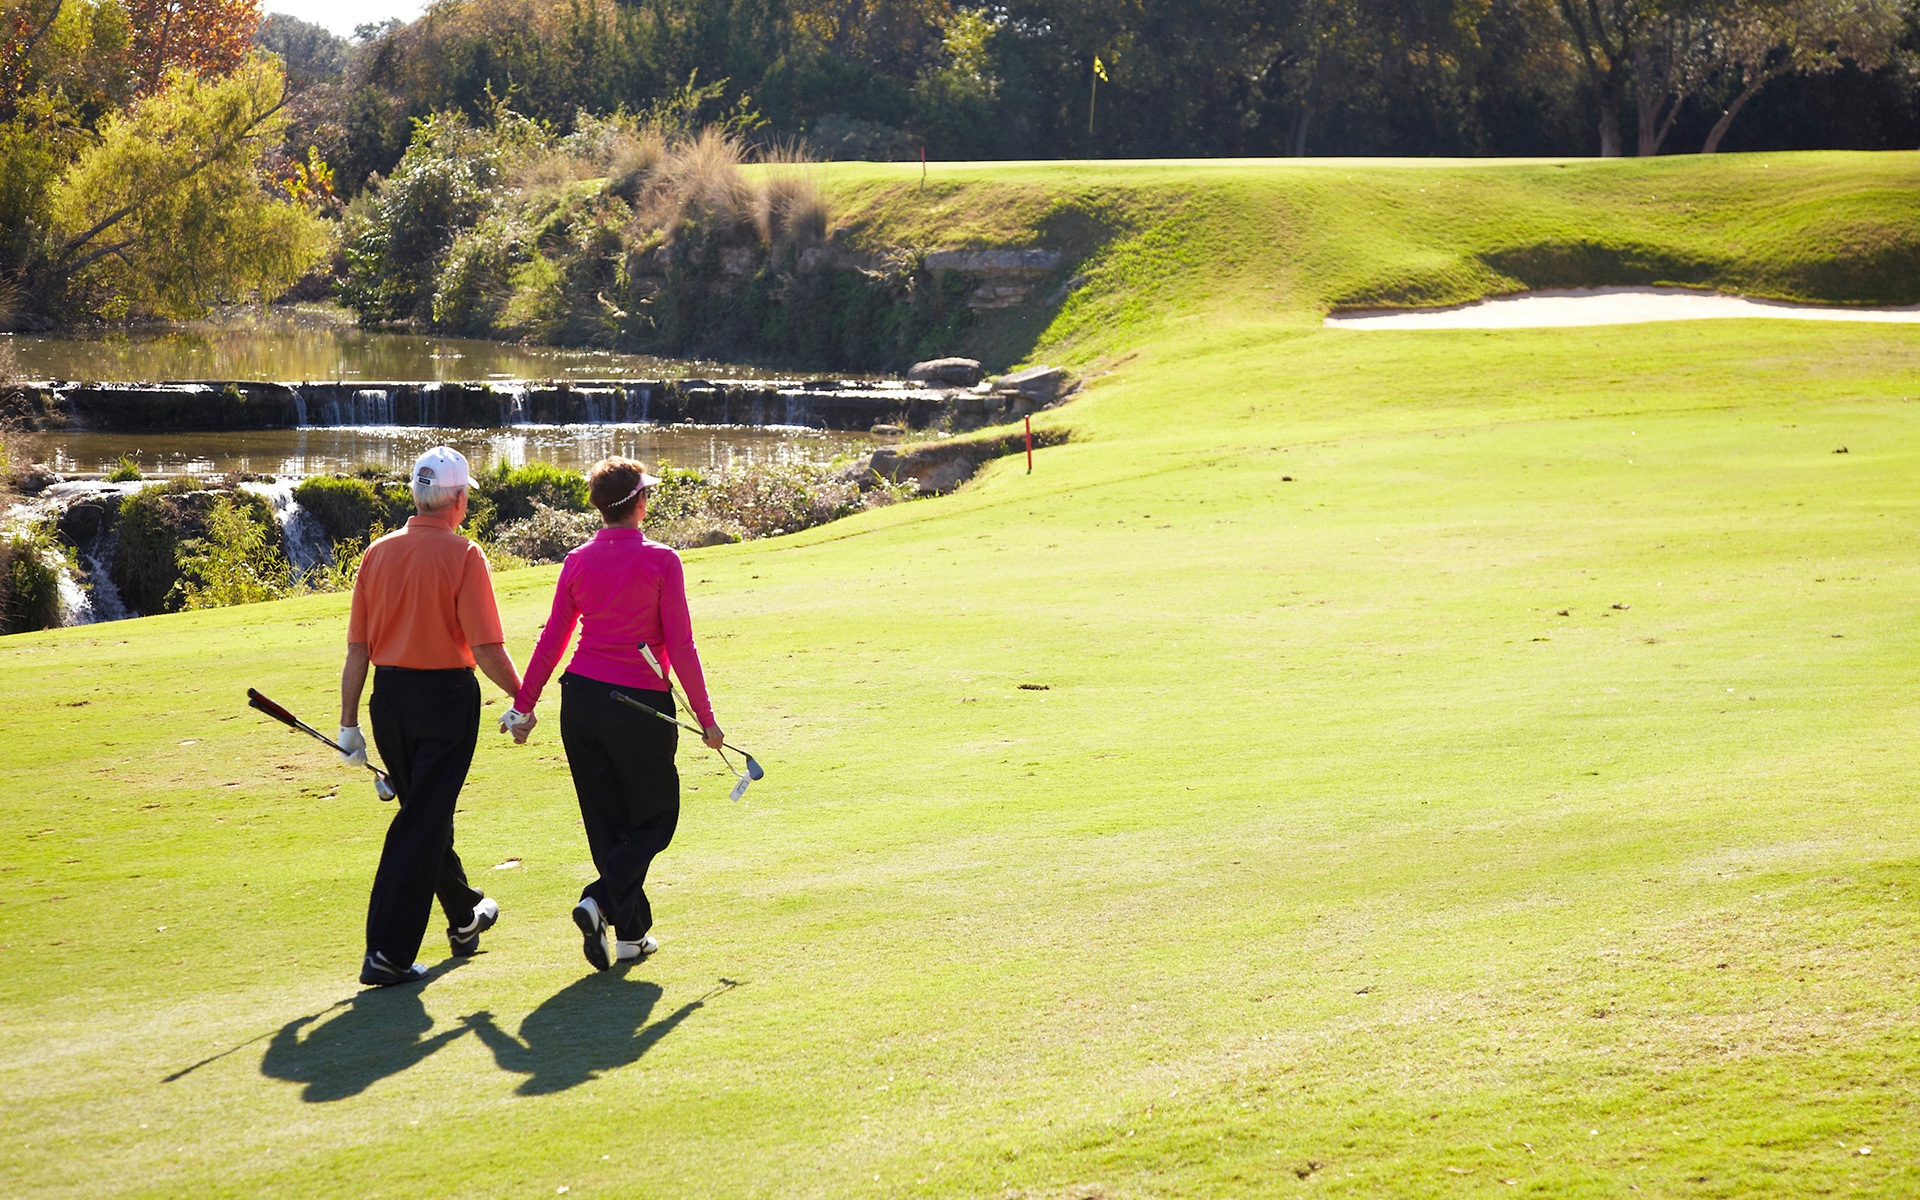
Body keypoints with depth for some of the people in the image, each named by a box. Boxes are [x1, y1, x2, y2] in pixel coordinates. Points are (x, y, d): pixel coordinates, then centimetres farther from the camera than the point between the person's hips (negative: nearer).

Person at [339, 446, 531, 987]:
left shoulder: (378, 553, 3)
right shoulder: (463, 555, -12)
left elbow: (357, 648, 4)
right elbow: (487, 648, -15)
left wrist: (349, 723, 9)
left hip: (388, 697, 6)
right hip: (446, 696, -6)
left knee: (426, 812, 22)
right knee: (422, 824, -2)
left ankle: (465, 918, 41)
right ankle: (387, 952, -7)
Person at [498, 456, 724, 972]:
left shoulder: (578, 561, 2)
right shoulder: (661, 561, -10)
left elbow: (552, 640, 6)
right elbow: (681, 647, -10)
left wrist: (524, 705, 15)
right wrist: (705, 717, -3)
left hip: (581, 698, 5)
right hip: (641, 704, -5)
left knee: (606, 818, 14)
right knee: (656, 817, 10)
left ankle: (630, 934, 17)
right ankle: (599, 900, -12)